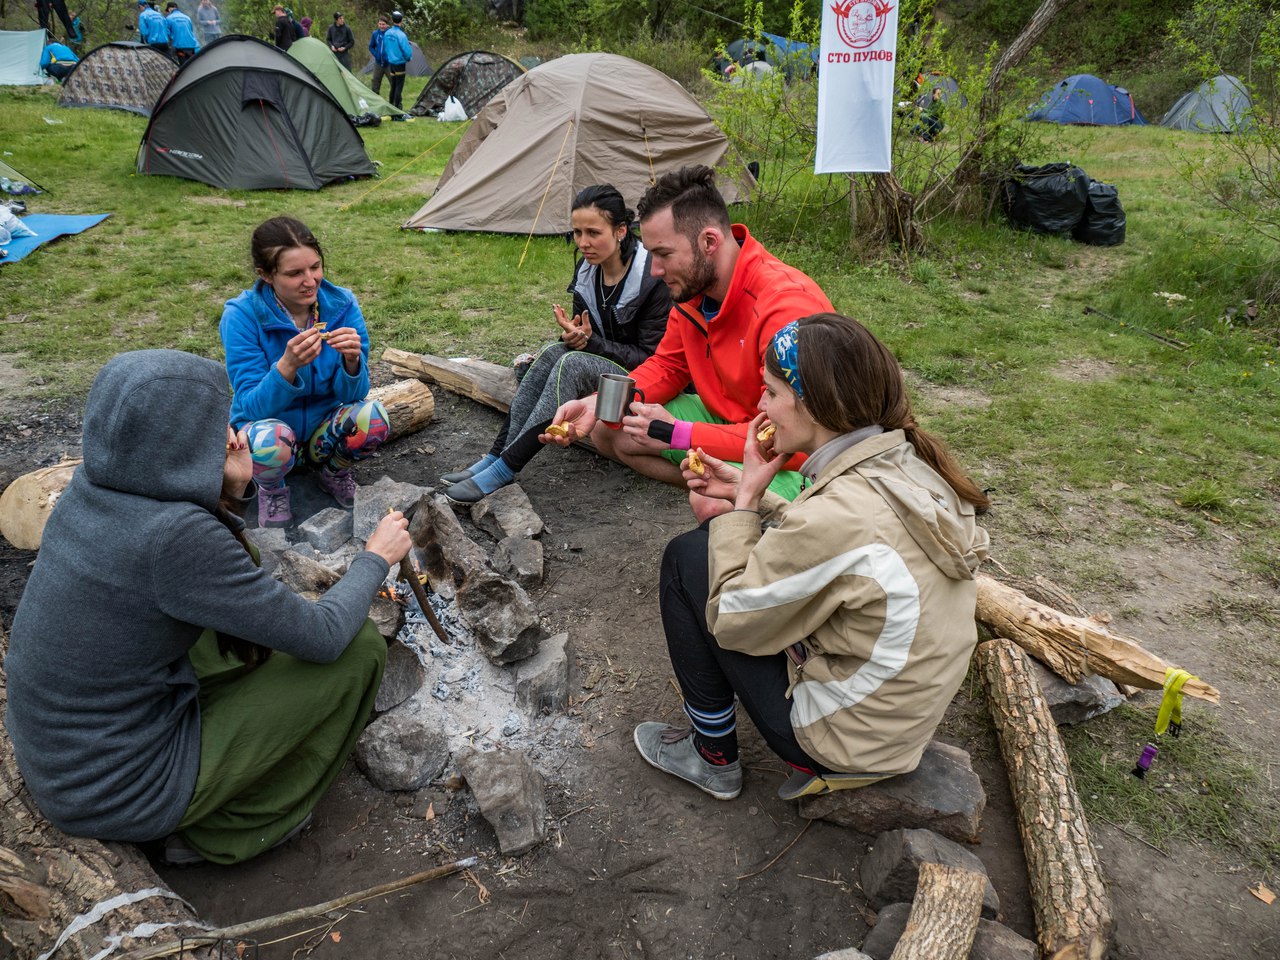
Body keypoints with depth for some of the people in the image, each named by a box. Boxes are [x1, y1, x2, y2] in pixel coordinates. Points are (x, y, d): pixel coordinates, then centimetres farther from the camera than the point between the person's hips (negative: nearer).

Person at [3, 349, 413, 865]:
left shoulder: (93, 487, -6)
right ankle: (232, 830, 10)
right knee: (360, 648, -8)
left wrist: (230, 487, -7)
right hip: (120, 792, -8)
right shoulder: (175, 534, -31)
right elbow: (323, 637, -21)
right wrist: (375, 558, -5)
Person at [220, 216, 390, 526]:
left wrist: (351, 361, -37)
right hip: (269, 424, -2)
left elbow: (353, 394, -14)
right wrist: (288, 365, -43)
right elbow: (253, 408, -25)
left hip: (324, 430, 2)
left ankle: (334, 472, 5)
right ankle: (271, 490, 0)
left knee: (372, 416, -29)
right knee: (271, 438, -37)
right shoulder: (241, 316, -20)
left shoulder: (342, 305, -14)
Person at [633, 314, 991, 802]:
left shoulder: (831, 516, -32)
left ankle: (713, 759, 15)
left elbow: (730, 621, -18)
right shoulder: (912, 464, -7)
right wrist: (747, 494, 1)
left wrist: (746, 497, -11)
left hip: (851, 734, -8)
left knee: (686, 558, -3)